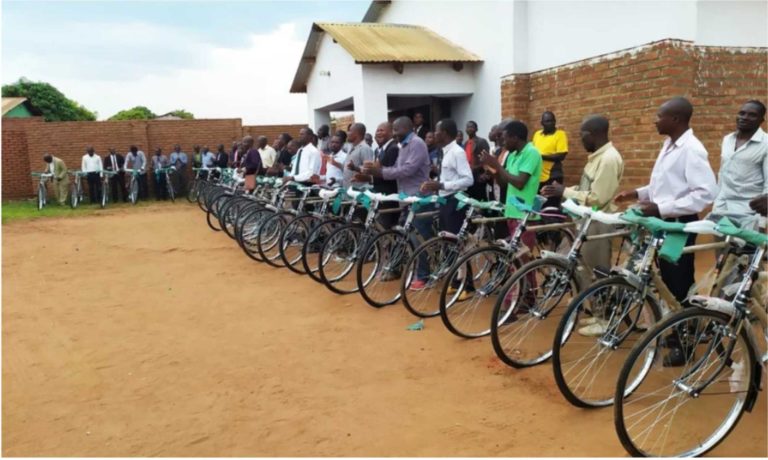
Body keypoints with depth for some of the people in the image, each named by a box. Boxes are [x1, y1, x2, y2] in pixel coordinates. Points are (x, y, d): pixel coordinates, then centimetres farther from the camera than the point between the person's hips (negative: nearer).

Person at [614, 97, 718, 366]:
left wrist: (661, 208, -28)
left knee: (681, 284, 0)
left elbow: (706, 193, -26)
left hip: (680, 224, -9)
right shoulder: (669, 145, 11)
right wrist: (637, 194, 7)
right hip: (663, 222, 9)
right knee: (667, 281, 18)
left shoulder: (692, 150, -19)